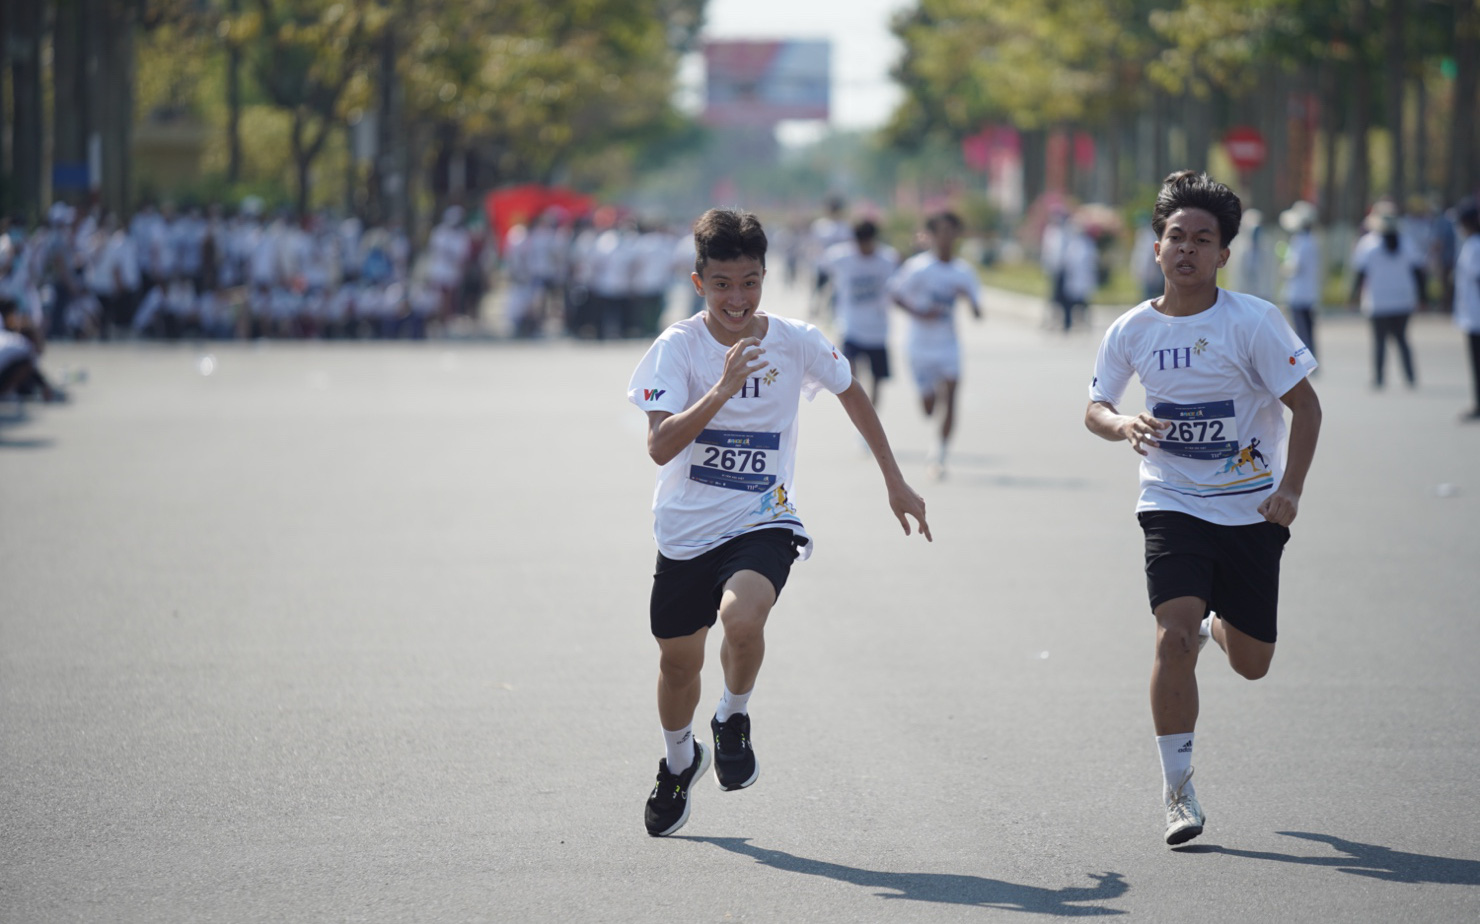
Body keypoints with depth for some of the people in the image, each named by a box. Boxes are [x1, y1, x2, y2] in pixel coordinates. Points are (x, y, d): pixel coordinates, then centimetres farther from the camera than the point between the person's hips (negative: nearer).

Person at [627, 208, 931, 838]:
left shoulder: (795, 342, -8)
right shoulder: (678, 347, -12)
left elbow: (852, 395, 12)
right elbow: (659, 447, -23)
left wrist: (895, 483, 16)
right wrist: (720, 391, -36)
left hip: (763, 524, -1)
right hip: (686, 529, 1)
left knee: (742, 618, -31)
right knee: (677, 661, 13)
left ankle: (734, 721, 1)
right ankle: (679, 762, 46)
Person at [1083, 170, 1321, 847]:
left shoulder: (1253, 321, -11)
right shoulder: (1131, 331, -3)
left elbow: (1305, 405, -6)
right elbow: (1094, 407, 7)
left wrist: (1289, 489, -17)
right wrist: (1124, 425, -17)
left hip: (1251, 511, 0)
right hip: (1172, 506, 0)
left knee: (1251, 665, 9)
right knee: (1174, 638, -20)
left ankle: (1217, 624, 48)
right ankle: (1178, 790, -9)